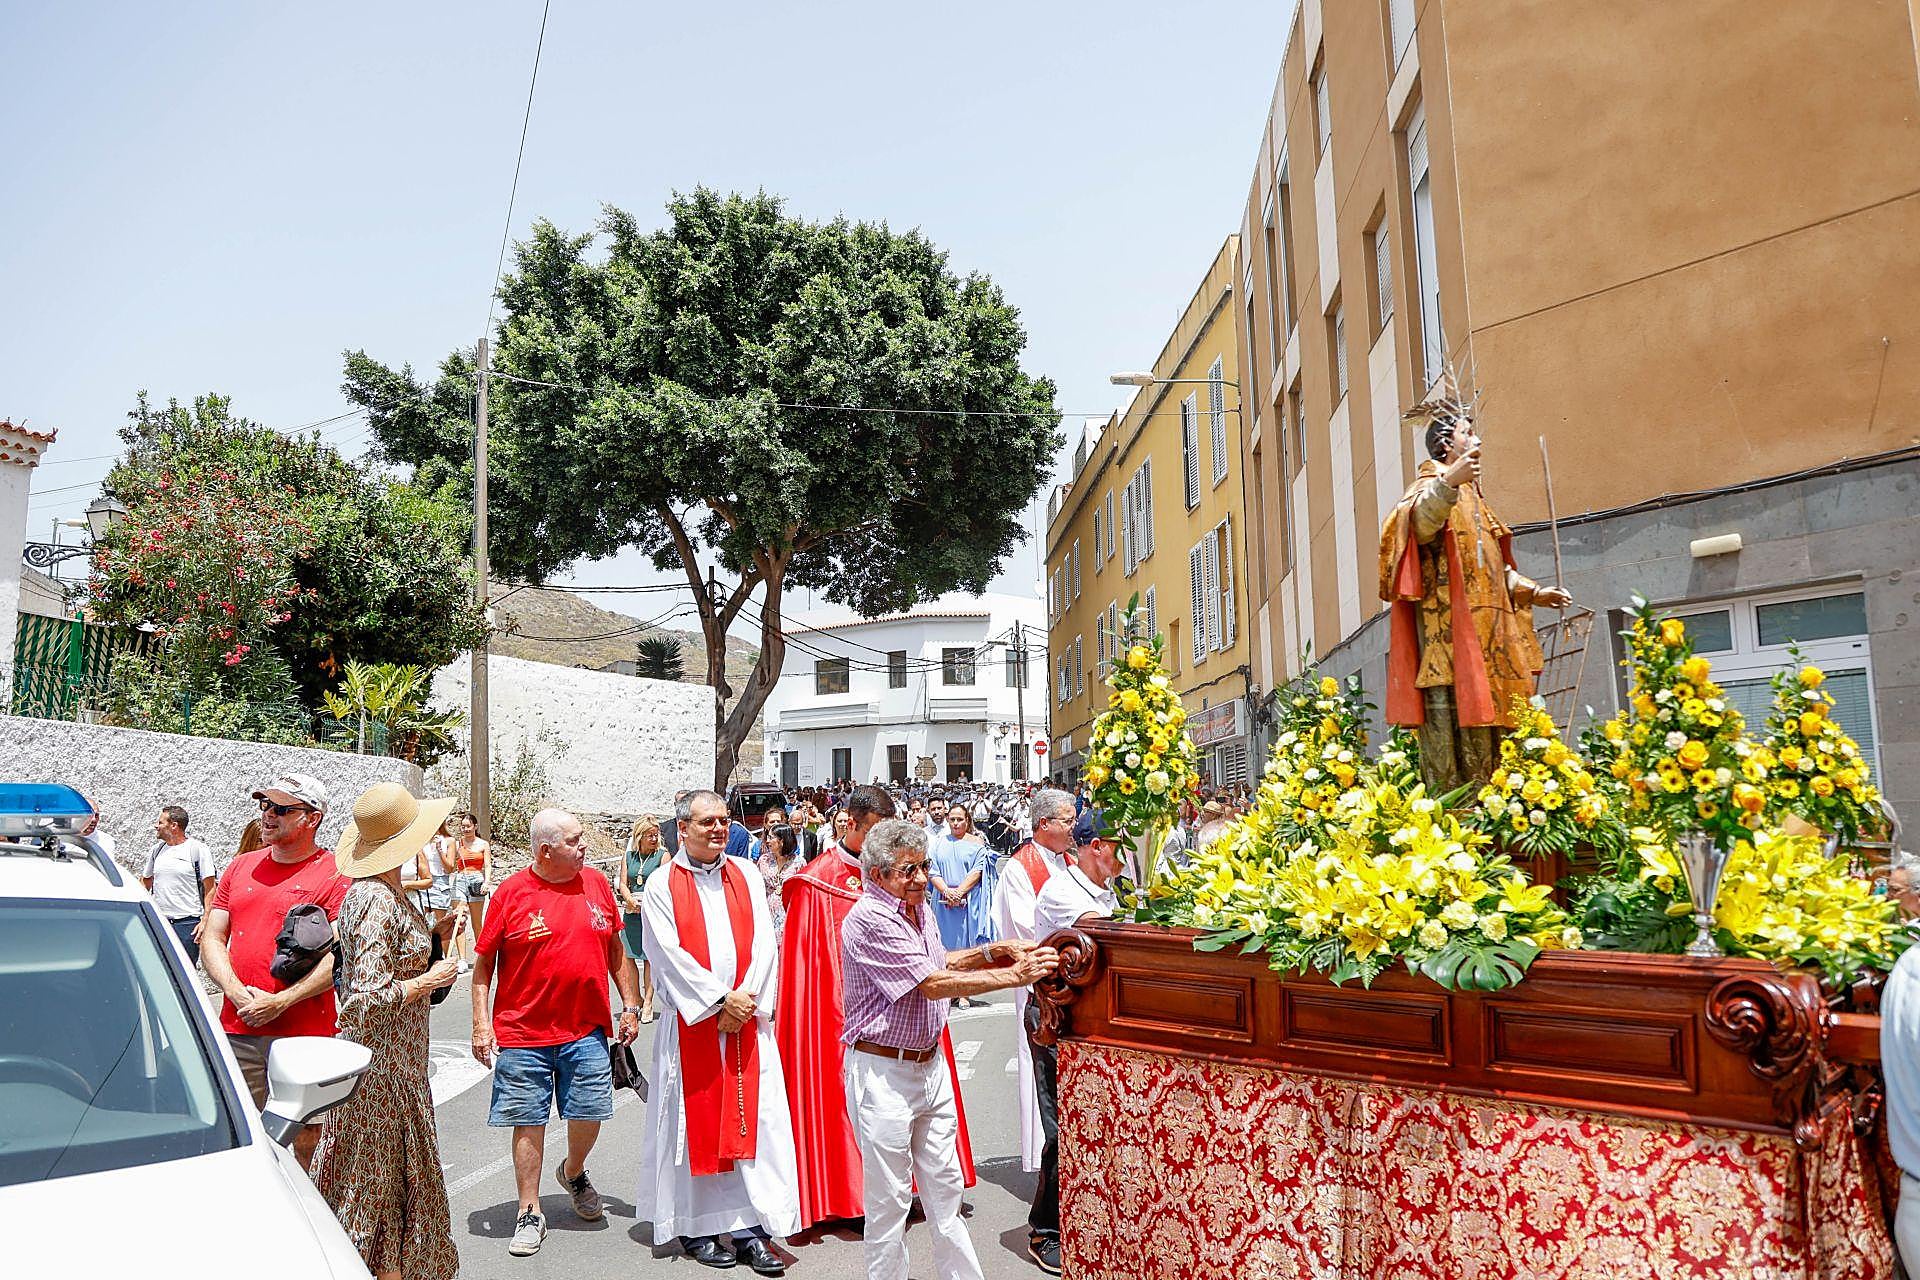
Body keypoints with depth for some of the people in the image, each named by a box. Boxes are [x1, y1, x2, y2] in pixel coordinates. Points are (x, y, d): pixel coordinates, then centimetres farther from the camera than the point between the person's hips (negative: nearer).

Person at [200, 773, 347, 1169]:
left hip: (304, 1036, -5)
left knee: (301, 1142, 2)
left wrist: (279, 1002, -16)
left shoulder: (334, 875, -4)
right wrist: (237, 992, -4)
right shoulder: (241, 867, 15)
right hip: (236, 1031, 5)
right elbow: (211, 939, 13)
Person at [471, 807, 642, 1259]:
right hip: (522, 1034, -3)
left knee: (589, 1113, 7)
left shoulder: (597, 883, 3)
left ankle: (573, 1171, 38)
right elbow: (483, 961, 0)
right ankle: (530, 1213, 21)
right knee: (528, 1122, 5)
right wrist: (482, 1023, -6)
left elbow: (616, 950, 13)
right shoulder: (511, 892, -6)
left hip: (587, 1031, 3)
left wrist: (630, 1006, 11)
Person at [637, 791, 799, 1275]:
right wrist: (720, 999, -13)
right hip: (692, 1020, -2)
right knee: (695, 1121, 5)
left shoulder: (747, 875, 8)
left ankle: (750, 1227, 8)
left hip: (747, 1018, 3)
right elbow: (669, 952, -9)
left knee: (752, 1120, 1)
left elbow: (764, 942, 2)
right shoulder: (662, 884, -1)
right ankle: (696, 1228, 18)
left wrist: (746, 1000, -10)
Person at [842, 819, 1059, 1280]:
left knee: (944, 1188, 17)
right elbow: (933, 984, -24)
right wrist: (1013, 975, -25)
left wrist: (991, 952, 4)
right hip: (883, 1071, -8)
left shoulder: (919, 907, 7)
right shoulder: (868, 920, -20)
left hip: (931, 1064, 8)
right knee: (890, 1198, 5)